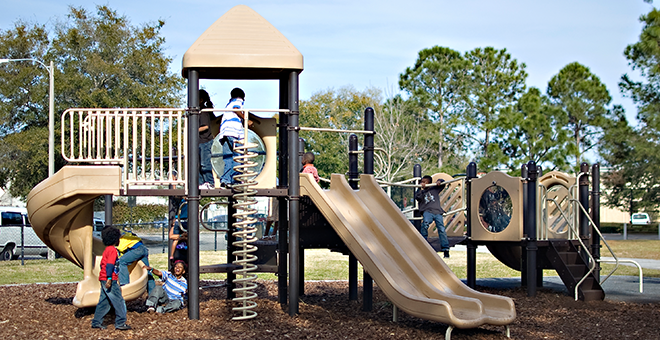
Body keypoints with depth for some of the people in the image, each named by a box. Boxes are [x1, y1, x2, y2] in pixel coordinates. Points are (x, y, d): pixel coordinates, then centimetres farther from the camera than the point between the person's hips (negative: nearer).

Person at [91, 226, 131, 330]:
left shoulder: (107, 250, 19)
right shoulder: (113, 250, -10)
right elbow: (110, 264, -20)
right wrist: (109, 278, -26)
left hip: (104, 279, 10)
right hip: (110, 280, -10)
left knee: (104, 301, 12)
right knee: (119, 301, -6)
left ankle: (96, 322, 14)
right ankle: (120, 323, -6)